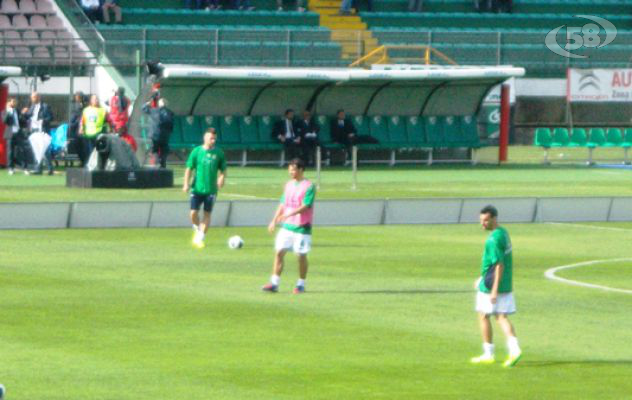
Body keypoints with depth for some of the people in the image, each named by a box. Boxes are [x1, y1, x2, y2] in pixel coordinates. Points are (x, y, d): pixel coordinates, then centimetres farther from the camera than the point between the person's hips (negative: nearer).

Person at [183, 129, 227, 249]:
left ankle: (200, 239, 9)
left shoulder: (219, 153, 3)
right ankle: (197, 230, 22)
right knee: (194, 213, -7)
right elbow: (189, 169, 2)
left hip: (211, 189, 1)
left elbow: (223, 170, 11)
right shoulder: (196, 151, -1)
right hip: (197, 188, -1)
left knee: (207, 214, 0)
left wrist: (221, 178, -9)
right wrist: (186, 184, -7)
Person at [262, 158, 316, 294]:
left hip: (301, 227, -6)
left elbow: (305, 206, -18)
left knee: (301, 256, 2)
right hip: (286, 226, 6)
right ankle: (274, 283, -3)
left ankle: (301, 284, 15)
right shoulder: (288, 185, 12)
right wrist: (274, 220, 9)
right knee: (279, 252, -3)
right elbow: (282, 204, 17)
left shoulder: (309, 186, -9)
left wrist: (289, 214, -28)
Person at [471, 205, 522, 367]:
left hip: (490, 285, -8)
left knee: (483, 316, 8)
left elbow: (500, 265, -24)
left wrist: (495, 290, -24)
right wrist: (483, 277, 28)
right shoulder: (504, 233, 9)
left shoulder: (493, 239, -21)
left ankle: (488, 354, 14)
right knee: (502, 317, 7)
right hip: (507, 285, 8)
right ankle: (514, 349, -10)